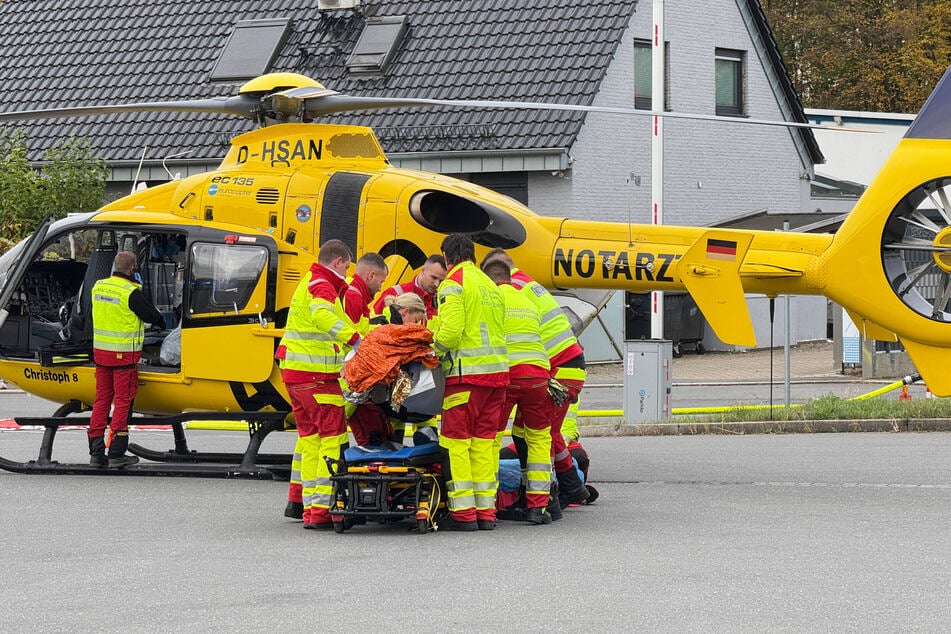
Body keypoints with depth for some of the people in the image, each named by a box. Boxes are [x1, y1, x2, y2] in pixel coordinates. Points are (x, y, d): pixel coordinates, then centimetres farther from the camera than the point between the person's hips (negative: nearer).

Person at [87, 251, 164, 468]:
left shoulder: (98, 287, 5)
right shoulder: (131, 292, -17)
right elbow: (151, 315, -8)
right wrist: (161, 321, 15)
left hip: (100, 351, 6)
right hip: (124, 354, -6)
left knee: (102, 399, 11)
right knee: (123, 401, 0)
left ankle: (96, 452, 11)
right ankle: (116, 454, -2)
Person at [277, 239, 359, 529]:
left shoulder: (308, 283, 23)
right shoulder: (322, 287, -11)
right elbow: (322, 316, -33)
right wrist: (354, 339, -41)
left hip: (294, 373, 10)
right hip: (316, 375, -10)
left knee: (309, 435, 21)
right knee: (333, 437, -10)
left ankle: (298, 500, 30)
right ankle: (320, 511, -17)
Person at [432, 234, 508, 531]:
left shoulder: (453, 283, -6)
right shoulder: (490, 285, 19)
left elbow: (450, 331, -18)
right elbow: (496, 330, 13)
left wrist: (434, 352, -1)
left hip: (467, 372, -8)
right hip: (497, 372, 8)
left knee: (455, 440, -2)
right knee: (484, 440, 10)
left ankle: (463, 513, -5)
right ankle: (486, 511, 9)